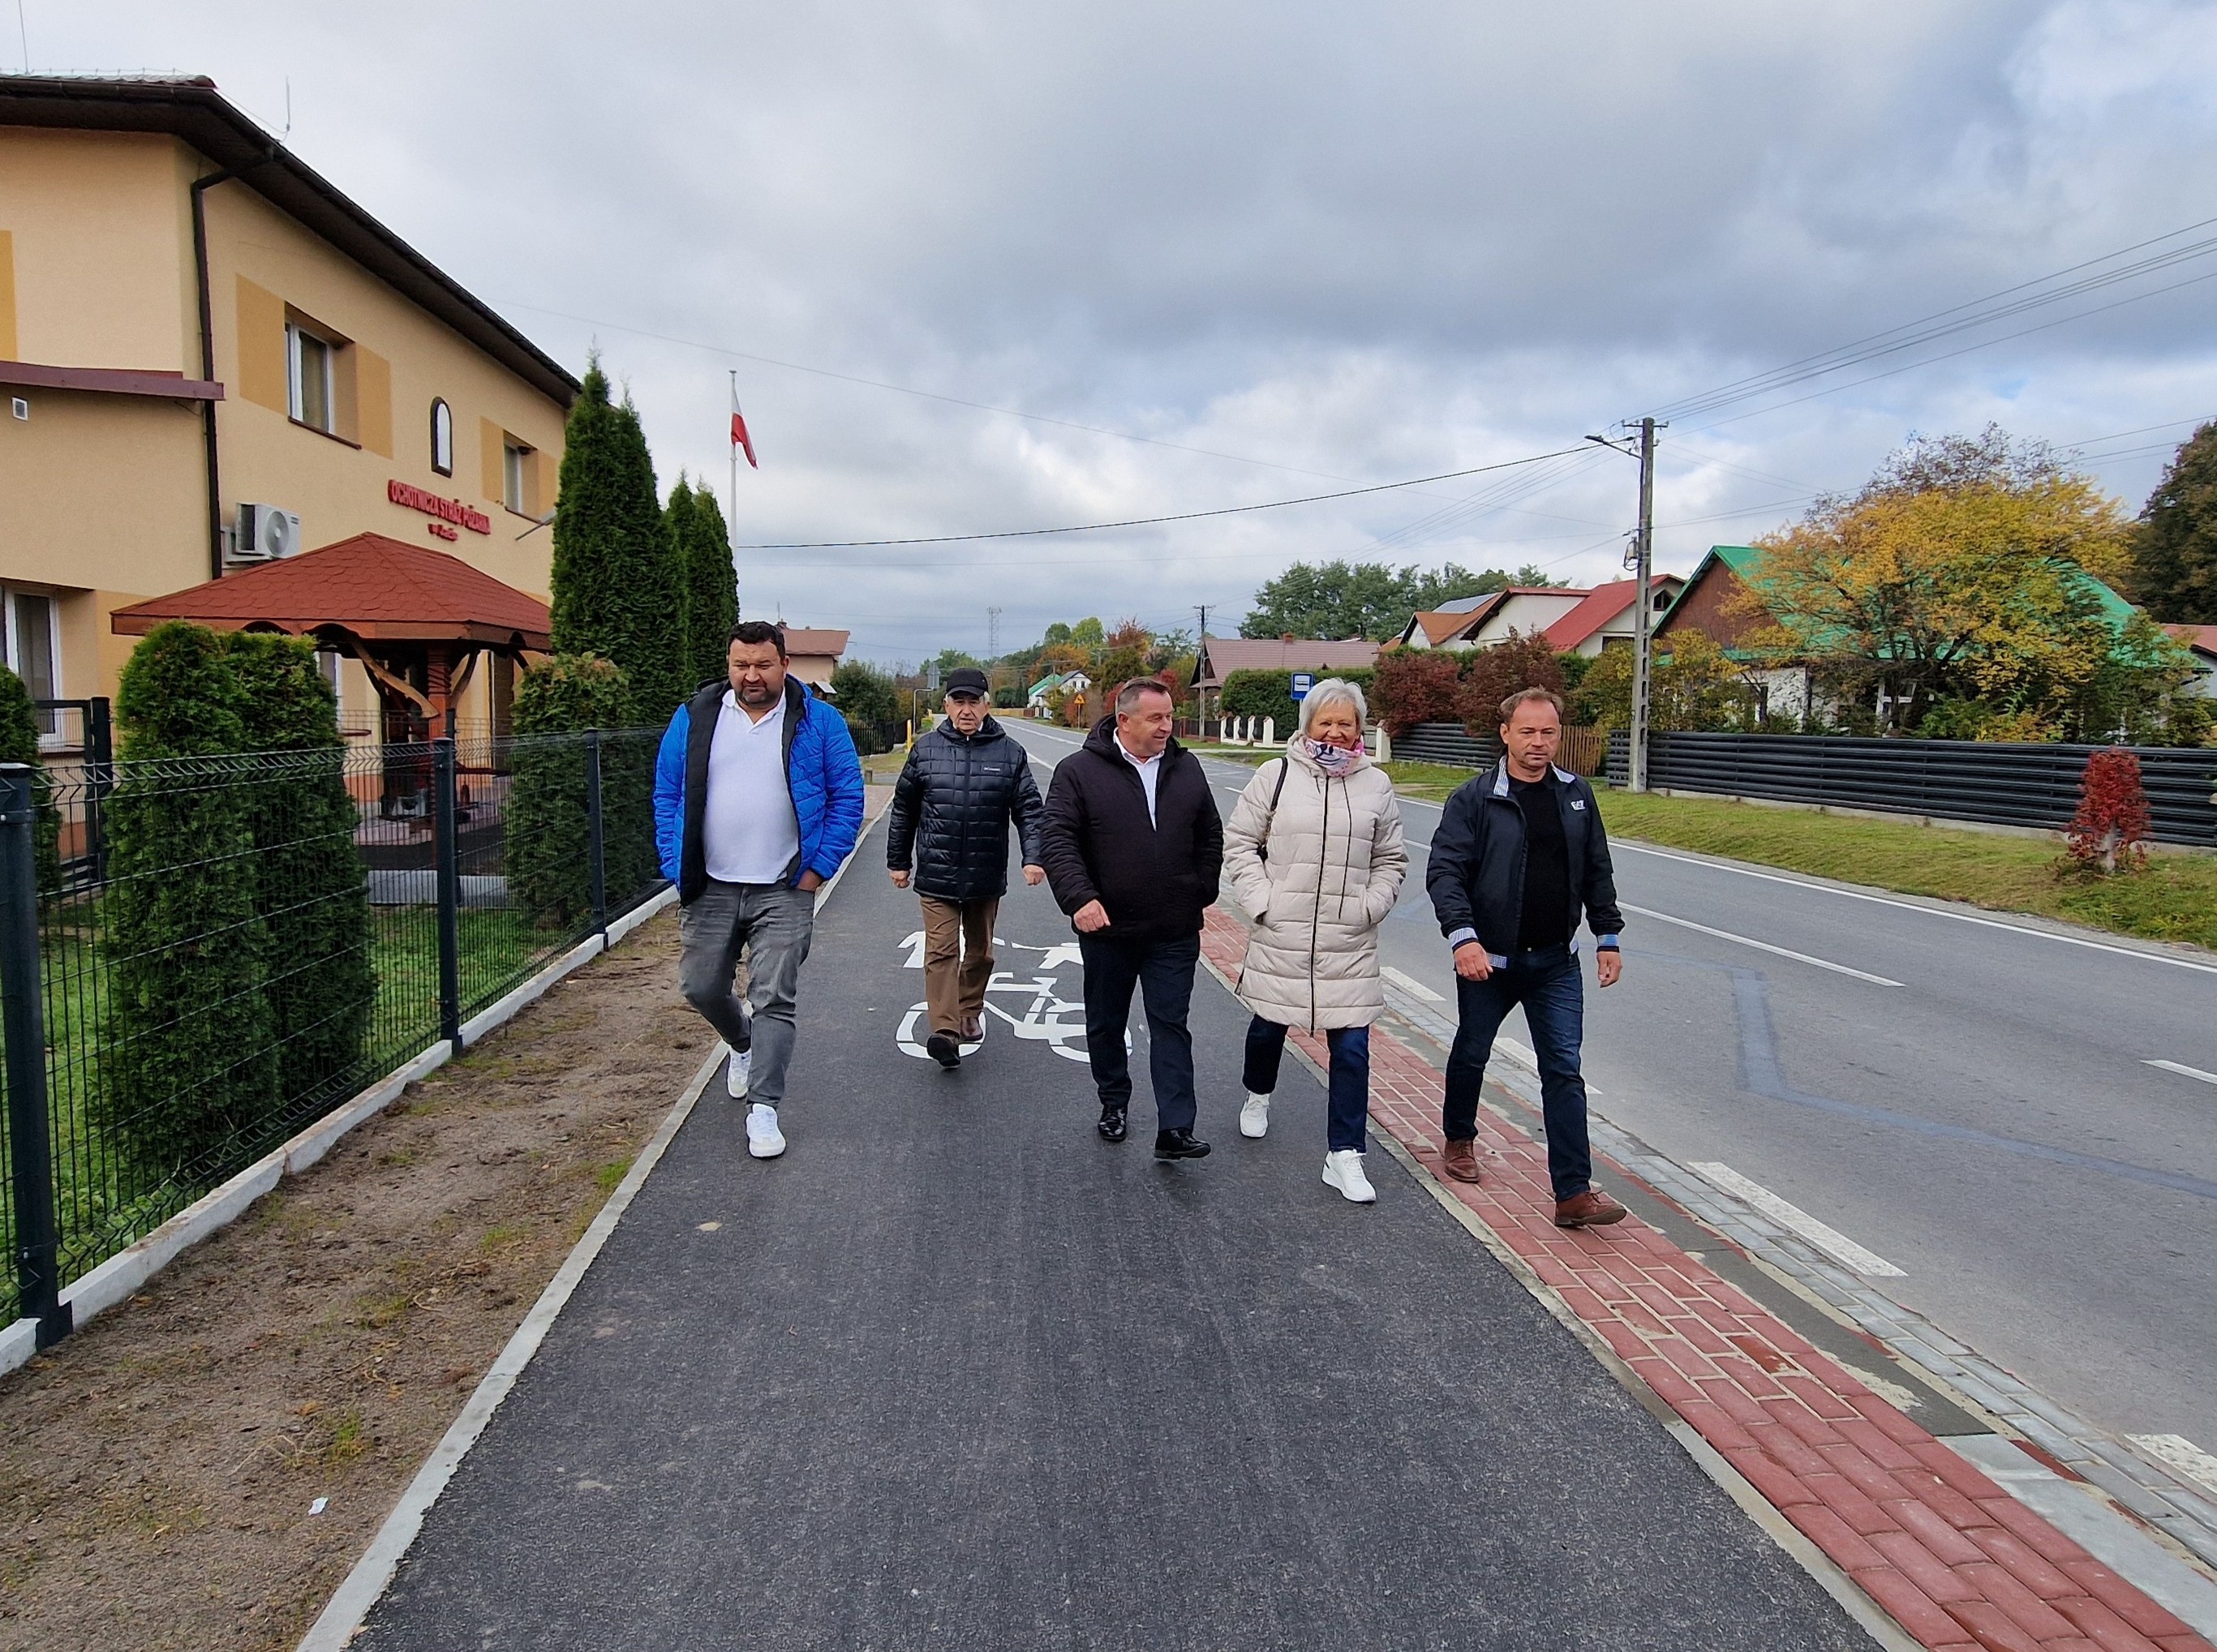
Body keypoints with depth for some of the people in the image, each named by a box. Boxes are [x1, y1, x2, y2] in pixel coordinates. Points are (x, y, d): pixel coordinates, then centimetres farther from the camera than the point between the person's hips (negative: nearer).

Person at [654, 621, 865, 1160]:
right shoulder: (694, 719, 4)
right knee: (700, 987, 13)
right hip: (710, 889, 3)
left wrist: (817, 869, -7)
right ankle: (743, 1044, 44)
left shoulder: (817, 721, -1)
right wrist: (677, 868, 0)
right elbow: (667, 795, 8)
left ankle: (764, 1110, 6)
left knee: (774, 1000, -3)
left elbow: (848, 797, -1)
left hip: (784, 893, -3)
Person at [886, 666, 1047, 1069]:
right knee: (941, 951, -10)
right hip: (935, 875, -1)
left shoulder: (1010, 753, 1)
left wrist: (1033, 856, -14)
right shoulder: (925, 750, 2)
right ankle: (945, 1031, -15)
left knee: (980, 951, 16)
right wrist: (898, 861, 12)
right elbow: (903, 810, 10)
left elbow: (1029, 810, 0)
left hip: (986, 878, 2)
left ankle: (969, 1012, 36)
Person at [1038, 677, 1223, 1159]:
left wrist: (1201, 894, 7)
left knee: (1171, 1026, 0)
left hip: (1175, 932, 2)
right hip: (1106, 928, -1)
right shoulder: (1079, 771, -6)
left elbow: (1210, 836, 16)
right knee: (1106, 1025, 14)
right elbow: (1056, 839, -12)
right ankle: (1114, 1103, 33)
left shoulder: (1186, 768, 6)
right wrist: (1079, 897, -24)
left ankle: (1175, 1129, 0)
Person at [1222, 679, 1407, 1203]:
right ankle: (1258, 1096, 50)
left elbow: (1391, 860, 12)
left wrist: (1368, 908, -2)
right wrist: (1262, 899, -9)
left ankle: (1344, 1156, 8)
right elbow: (1240, 843, 1)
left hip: (1350, 946, 1)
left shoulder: (1376, 785, 4)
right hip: (1280, 939, 0)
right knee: (1268, 1027, 20)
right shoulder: (1277, 776, -2)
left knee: (1352, 1050, -2)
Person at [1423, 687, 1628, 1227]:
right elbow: (1444, 872, -14)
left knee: (1564, 1071, -2)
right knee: (1471, 1055, 16)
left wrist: (1608, 938, 8)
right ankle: (1459, 1139, 41)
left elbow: (1597, 873, 12)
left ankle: (1574, 1193, -1)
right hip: (1487, 959, -2)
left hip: (1556, 962, 3)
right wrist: (1462, 936, -27)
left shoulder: (1577, 795, 4)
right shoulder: (1475, 798, -10)